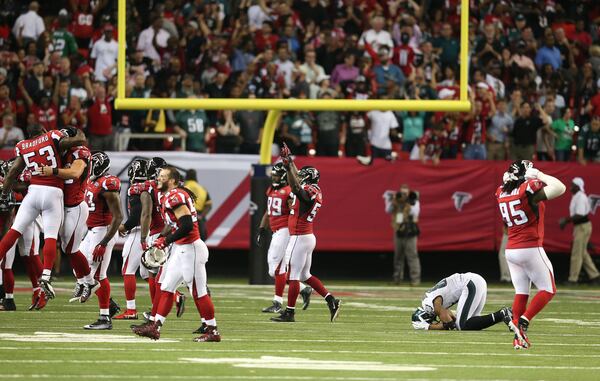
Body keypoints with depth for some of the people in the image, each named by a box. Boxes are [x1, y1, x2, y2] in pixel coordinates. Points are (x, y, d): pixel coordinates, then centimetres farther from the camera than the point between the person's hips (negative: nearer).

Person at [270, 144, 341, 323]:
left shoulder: (309, 192, -16)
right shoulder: (313, 191, 12)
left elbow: (296, 187, -36)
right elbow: (298, 177, 26)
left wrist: (288, 166, -38)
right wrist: (290, 160, 29)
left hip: (299, 239, -10)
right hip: (307, 237, 10)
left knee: (293, 275, -4)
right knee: (305, 275, 16)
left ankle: (289, 313, -1)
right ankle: (331, 300, 10)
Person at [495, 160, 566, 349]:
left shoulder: (502, 192, 6)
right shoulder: (529, 189, -14)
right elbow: (559, 188, -21)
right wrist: (541, 175, -7)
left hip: (511, 250, 7)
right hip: (531, 248, -7)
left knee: (521, 293, 10)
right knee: (548, 289, 4)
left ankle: (518, 337, 3)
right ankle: (523, 322, -12)